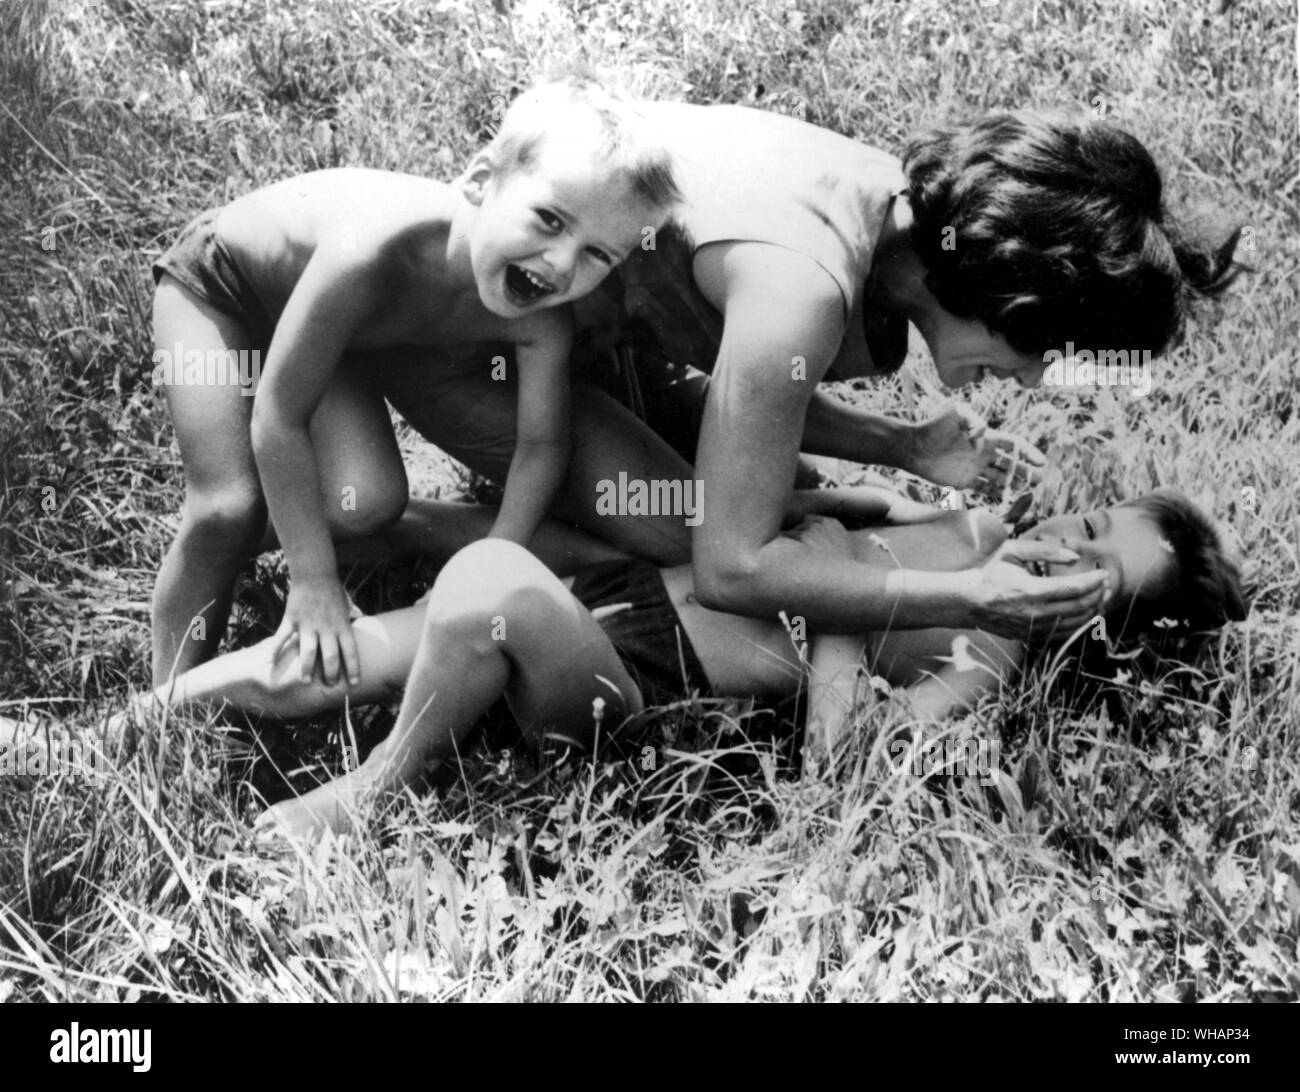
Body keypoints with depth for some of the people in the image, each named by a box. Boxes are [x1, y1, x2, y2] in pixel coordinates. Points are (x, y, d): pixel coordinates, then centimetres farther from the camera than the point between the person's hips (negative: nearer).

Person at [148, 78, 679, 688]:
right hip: (215, 279, -4)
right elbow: (278, 417, -36)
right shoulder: (374, 251, -46)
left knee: (369, 505, -15)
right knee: (228, 509, -17)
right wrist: (314, 583, -29)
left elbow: (542, 445, -12)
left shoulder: (541, 322, -30)